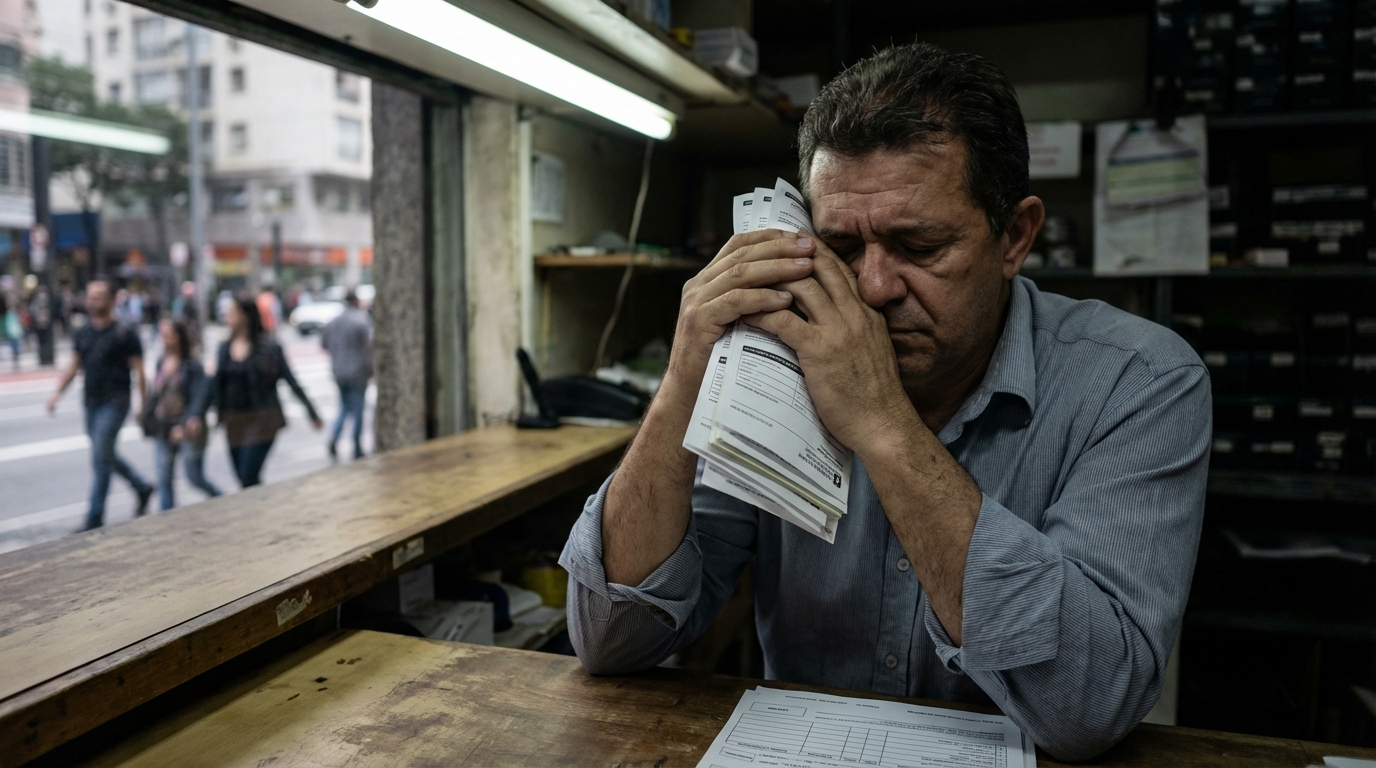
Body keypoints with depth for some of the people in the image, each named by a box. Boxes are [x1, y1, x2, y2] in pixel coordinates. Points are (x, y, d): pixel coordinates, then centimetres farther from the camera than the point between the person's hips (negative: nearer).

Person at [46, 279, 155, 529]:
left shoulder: (124, 333, -8)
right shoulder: (82, 334, 10)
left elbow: (138, 371, -7)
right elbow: (74, 367, 16)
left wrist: (144, 405, -9)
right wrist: (57, 392, 2)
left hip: (114, 403, -7)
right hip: (91, 403, 7)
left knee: (101, 458, -8)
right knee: (107, 456, 14)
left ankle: (95, 520, -3)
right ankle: (142, 489, 36)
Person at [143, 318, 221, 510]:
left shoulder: (193, 366, -11)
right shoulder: (162, 363, 7)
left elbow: (198, 400, -15)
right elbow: (154, 394, 13)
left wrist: (184, 426, -23)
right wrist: (149, 422, 7)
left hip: (188, 430, -6)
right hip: (163, 429, 6)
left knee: (195, 477, 3)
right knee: (164, 480, 5)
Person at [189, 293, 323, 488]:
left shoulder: (269, 348, -8)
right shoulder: (224, 348, 6)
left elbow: (292, 383, -4)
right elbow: (213, 386, 7)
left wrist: (313, 414, -1)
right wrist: (197, 415, -4)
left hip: (261, 421, -5)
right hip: (234, 424, 6)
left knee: (249, 479, -11)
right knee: (244, 480, 12)